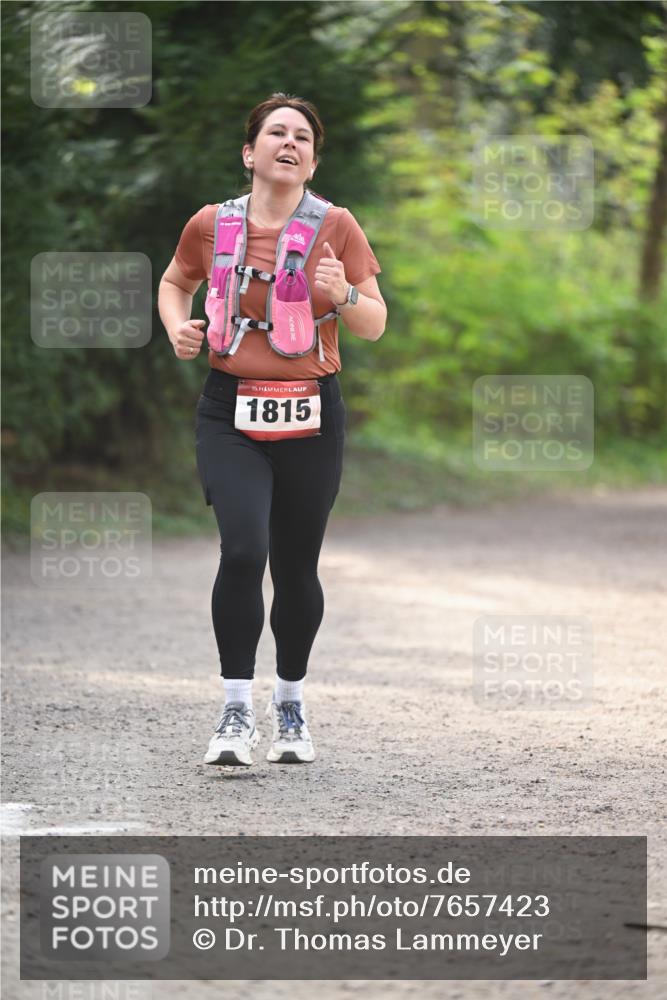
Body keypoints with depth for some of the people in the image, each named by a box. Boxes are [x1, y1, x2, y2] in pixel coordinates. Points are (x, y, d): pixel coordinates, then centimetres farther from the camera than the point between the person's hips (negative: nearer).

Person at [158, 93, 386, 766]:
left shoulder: (336, 227, 0)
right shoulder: (211, 225, 1)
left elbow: (375, 326, 4)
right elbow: (174, 283, 22)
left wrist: (342, 295, -16)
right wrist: (178, 329, 2)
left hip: (311, 415, 1)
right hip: (230, 412, -1)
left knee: (296, 568, 7)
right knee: (242, 549, -19)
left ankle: (291, 704, 29)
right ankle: (237, 711, -8)